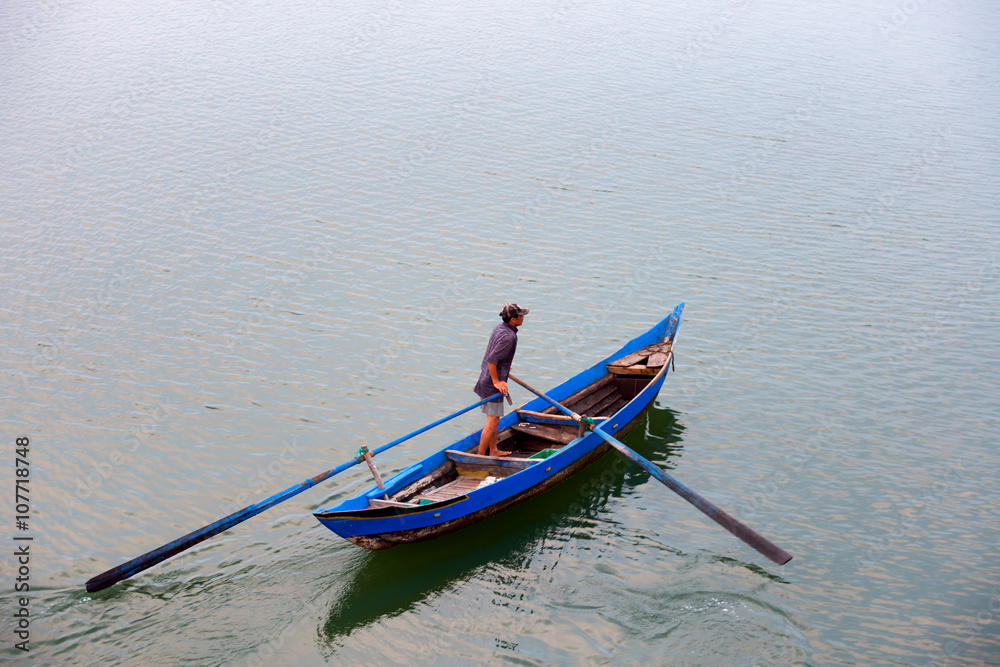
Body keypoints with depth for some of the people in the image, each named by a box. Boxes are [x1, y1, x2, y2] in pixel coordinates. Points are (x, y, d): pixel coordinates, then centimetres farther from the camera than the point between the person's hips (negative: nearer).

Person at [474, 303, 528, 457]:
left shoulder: (500, 328, 6)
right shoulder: (509, 336, -23)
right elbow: (491, 360, -26)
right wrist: (496, 381, -19)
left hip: (487, 379, 10)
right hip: (491, 383, -10)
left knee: (494, 420, 20)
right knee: (492, 422, -3)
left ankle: (493, 451, 31)